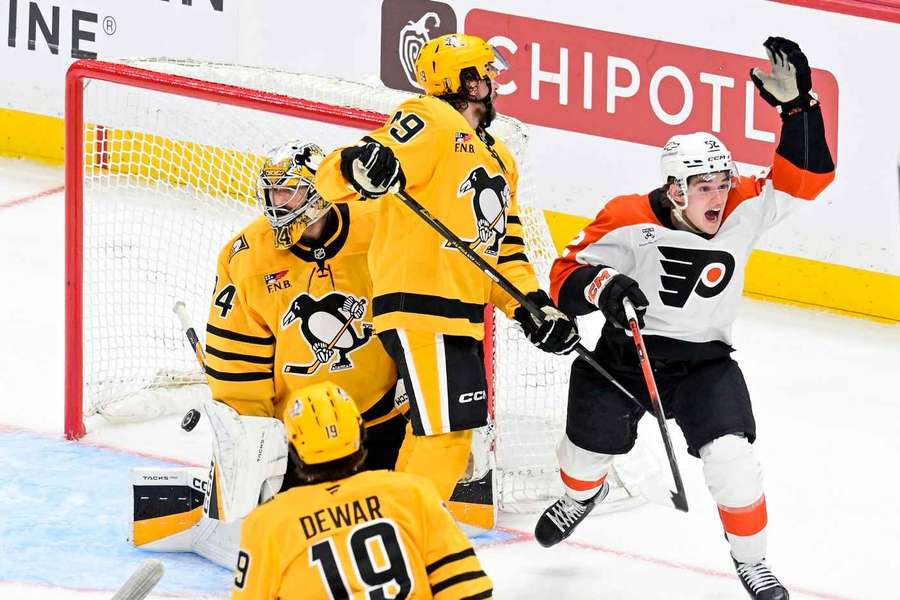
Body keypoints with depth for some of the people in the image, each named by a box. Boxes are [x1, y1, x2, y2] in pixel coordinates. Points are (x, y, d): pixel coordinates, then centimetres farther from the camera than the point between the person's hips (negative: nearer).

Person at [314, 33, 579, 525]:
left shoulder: (498, 159, 24)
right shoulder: (430, 124, -6)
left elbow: (505, 248, 25)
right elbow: (333, 179, -17)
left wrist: (532, 306, 10)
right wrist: (359, 165, -40)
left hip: (463, 315, 10)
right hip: (419, 304, -10)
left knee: (437, 436, 14)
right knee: (447, 431, -14)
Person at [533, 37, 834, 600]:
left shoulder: (743, 211, -15)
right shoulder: (629, 221, -20)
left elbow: (806, 176, -22)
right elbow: (567, 277, -15)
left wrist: (797, 104, -33)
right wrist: (602, 284, -38)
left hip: (704, 360, 0)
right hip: (624, 352, 0)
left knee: (731, 458, -17)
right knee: (589, 445, 14)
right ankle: (582, 493, 54)